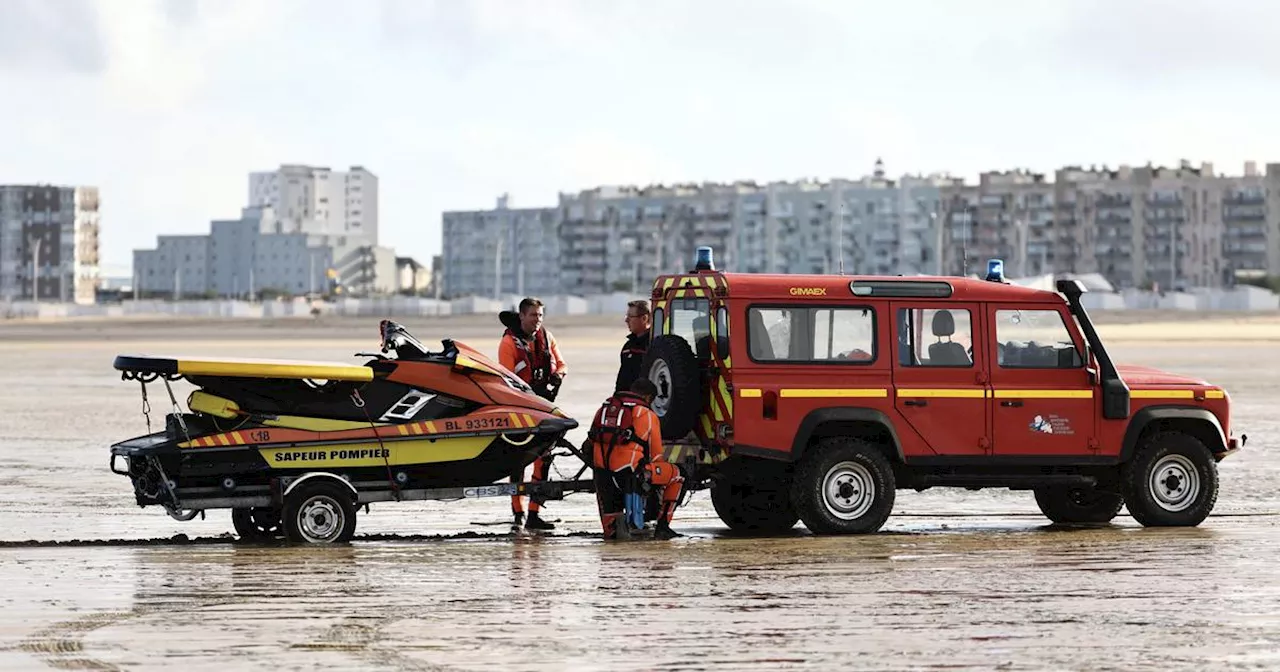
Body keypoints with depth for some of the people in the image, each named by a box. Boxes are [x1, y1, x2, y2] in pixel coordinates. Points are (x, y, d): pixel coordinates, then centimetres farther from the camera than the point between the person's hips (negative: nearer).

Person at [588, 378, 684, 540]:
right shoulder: (647, 415, 6)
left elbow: (591, 442, 21)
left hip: (602, 475, 5)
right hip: (630, 474, -5)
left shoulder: (603, 409, 19)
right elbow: (656, 456, 12)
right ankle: (662, 527, 14)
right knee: (676, 476, 20)